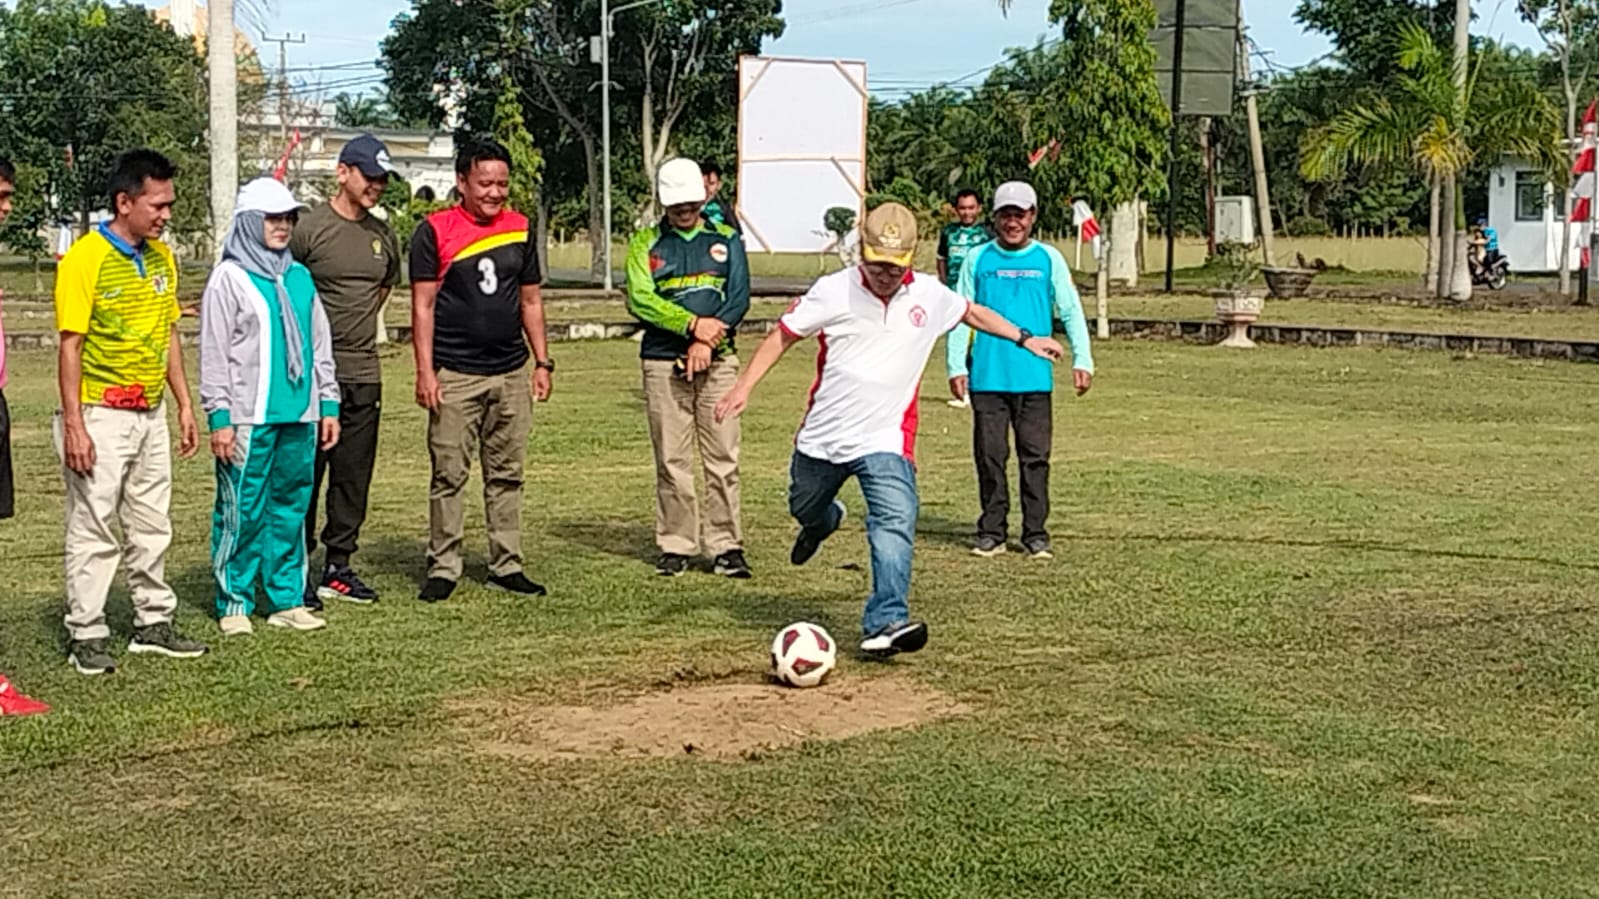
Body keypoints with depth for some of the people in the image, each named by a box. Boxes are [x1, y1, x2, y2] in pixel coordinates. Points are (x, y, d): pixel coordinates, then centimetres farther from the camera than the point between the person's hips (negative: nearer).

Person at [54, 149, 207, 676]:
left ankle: (153, 623, 24)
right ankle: (85, 636, 7)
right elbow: (70, 346, -14)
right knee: (93, 531, -1)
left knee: (152, 527, 14)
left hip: (150, 415, 7)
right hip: (100, 415, -7)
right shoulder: (85, 260, -13)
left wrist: (184, 405, 13)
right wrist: (74, 425, -17)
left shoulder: (161, 257, 9)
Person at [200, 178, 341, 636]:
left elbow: (320, 346, 20)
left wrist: (328, 405, 16)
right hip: (248, 418, -6)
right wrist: (219, 418, -11)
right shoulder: (229, 277, -3)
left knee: (291, 508, 9)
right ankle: (234, 603, 5)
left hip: (299, 416, 6)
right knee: (242, 512, -4)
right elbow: (214, 353, -6)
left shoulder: (299, 277, 15)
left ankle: (287, 598, 17)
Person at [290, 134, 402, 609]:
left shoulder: (384, 236, 11)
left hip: (364, 373, 6)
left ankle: (338, 569, 20)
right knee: (304, 475, -3)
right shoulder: (309, 228, -7)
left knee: (354, 477, 10)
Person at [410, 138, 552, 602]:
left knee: (507, 475, 9)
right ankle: (443, 568, 6)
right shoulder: (435, 231, -3)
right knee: (449, 474, -2)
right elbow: (423, 304, -5)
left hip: (511, 373, 5)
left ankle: (507, 566, 16)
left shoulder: (519, 230, 11)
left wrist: (542, 361, 12)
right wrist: (425, 371, -11)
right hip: (455, 374, -4)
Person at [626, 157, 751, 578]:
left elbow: (739, 298, 2)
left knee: (722, 457, -3)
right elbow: (640, 299, -6)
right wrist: (693, 324, -16)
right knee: (671, 460, 1)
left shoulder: (726, 240, 12)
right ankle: (675, 546, 8)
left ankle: (726, 546, 1)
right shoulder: (645, 244, 8)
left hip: (717, 362, 1)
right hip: (663, 364, 0)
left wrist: (707, 342, -11)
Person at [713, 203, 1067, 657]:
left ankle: (884, 623, -27)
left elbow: (972, 312, 20)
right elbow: (783, 335, -1)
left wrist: (1025, 339, 22)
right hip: (822, 435, 1)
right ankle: (823, 522, 61)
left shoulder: (930, 295, -1)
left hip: (885, 439, -1)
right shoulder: (834, 291, -8)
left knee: (895, 523, -22)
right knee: (804, 508, 23)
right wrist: (744, 387, -9)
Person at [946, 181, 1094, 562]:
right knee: (990, 455, 3)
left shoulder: (1049, 259, 7)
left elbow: (1071, 312, 8)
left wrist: (1082, 360, -2)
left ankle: (1036, 534, 8)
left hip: (1035, 378, 0)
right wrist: (956, 366, 0)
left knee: (1035, 456, 1)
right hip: (987, 377, 0)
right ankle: (991, 532, 12)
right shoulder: (978, 259, 7)